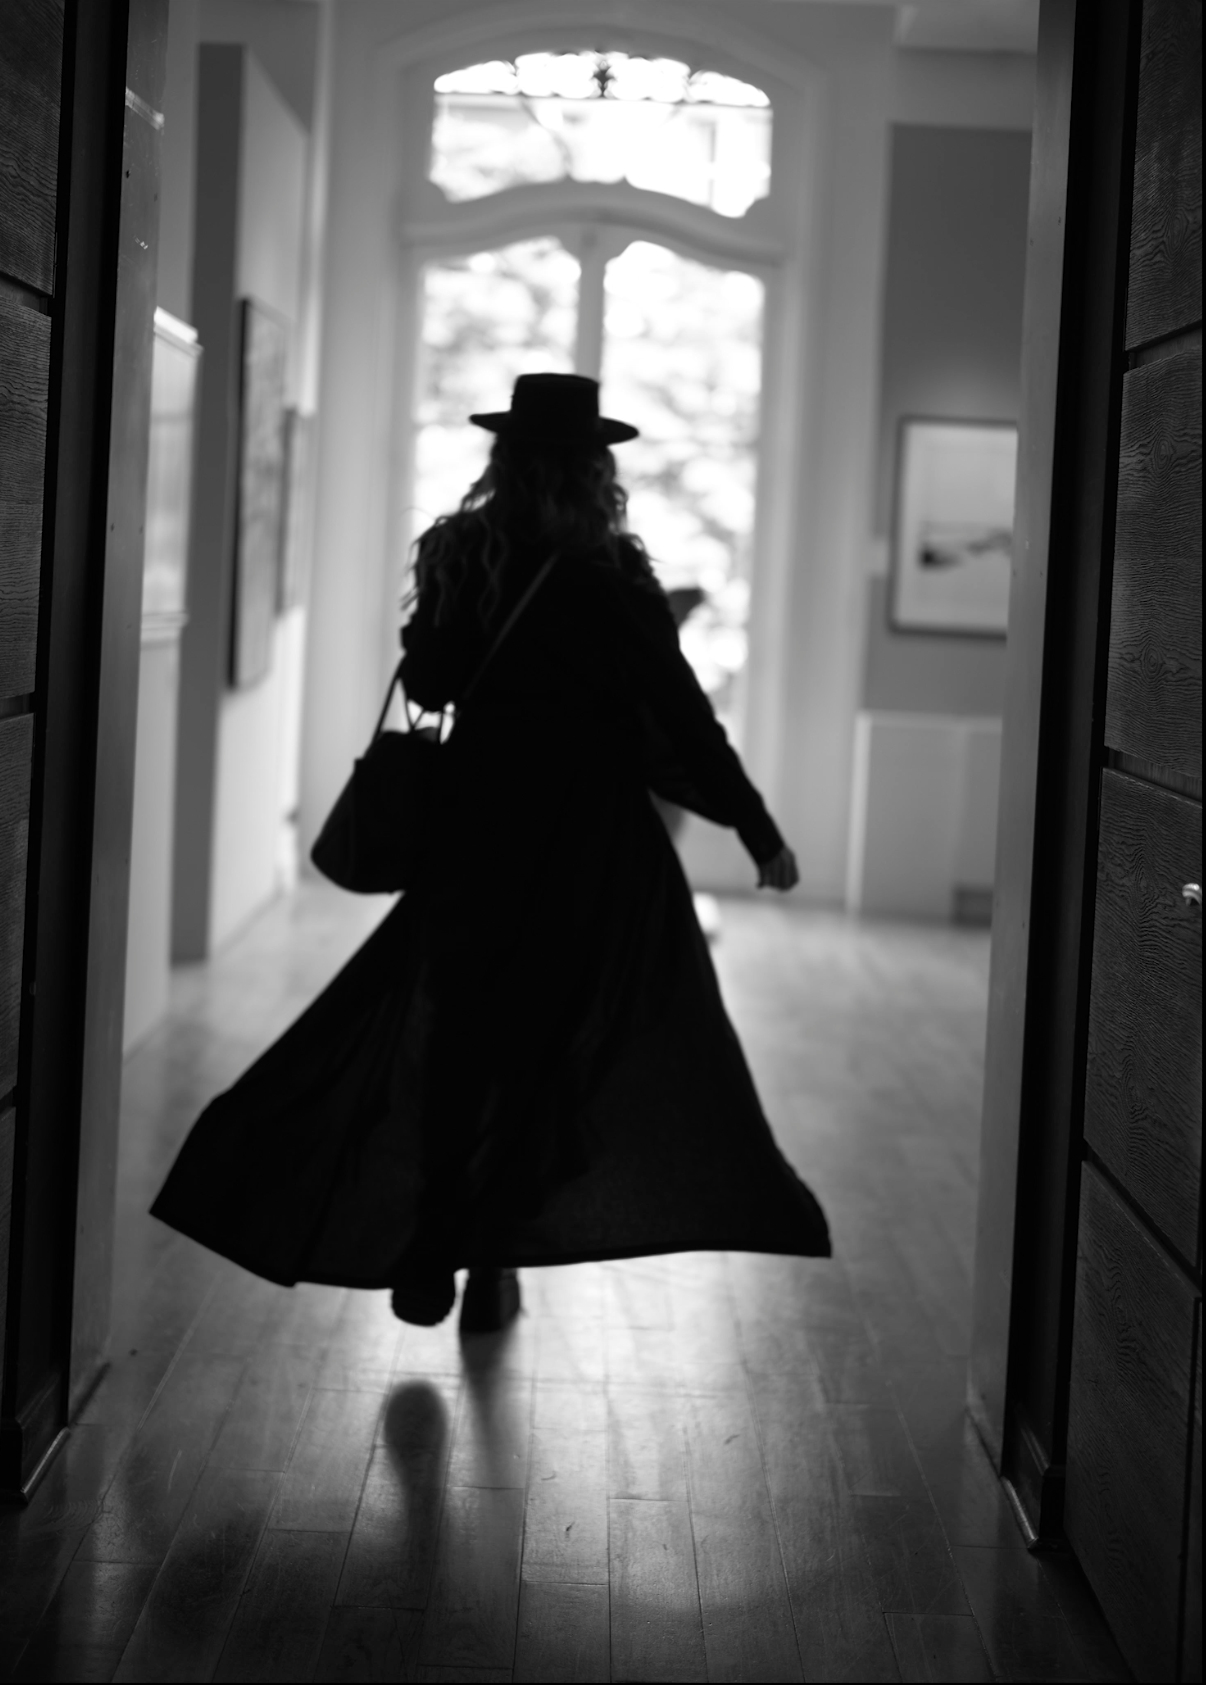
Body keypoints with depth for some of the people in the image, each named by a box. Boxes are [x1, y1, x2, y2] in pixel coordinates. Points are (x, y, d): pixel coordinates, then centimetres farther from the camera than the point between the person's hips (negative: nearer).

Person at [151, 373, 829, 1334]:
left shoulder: (456, 561, -1)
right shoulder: (608, 579, -12)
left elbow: (425, 686, 10)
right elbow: (684, 718, -10)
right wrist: (759, 832, -4)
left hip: (474, 828, 3)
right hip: (588, 842, -3)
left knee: (454, 1031, 11)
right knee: (550, 1040, 8)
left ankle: (430, 1252, 8)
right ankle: (489, 1260, 13)